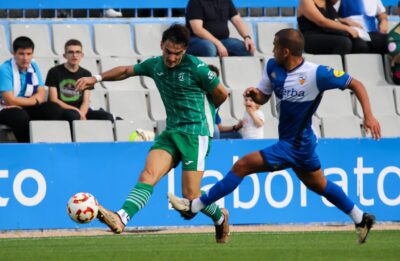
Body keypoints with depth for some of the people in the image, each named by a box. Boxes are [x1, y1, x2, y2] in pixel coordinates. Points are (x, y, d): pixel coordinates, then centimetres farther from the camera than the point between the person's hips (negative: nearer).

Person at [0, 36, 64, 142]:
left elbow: (42, 95, 0)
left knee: (54, 109, -17)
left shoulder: (33, 67, 5)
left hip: (27, 109, 6)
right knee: (20, 117, -38)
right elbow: (10, 100, -20)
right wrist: (35, 100, -9)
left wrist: (23, 102, -19)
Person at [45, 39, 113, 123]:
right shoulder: (54, 72, 3)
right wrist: (75, 110, -14)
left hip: (81, 111, 4)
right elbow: (54, 100, -3)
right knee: (73, 115, -39)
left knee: (107, 116, -21)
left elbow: (86, 102, 5)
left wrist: (81, 114, -18)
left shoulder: (86, 74, 14)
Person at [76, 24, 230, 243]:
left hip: (195, 134, -5)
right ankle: (121, 219, -38)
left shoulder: (195, 68, -11)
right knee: (148, 175, -19)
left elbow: (221, 94, 1)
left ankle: (220, 217, 23)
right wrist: (97, 78, 14)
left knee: (191, 196, -9)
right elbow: (126, 71, 24)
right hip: (170, 132, 5)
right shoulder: (155, 65, 7)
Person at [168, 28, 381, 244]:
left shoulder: (316, 74, -22)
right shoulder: (272, 67, -1)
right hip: (300, 143, 9)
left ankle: (194, 206, -5)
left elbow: (355, 85, -15)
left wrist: (369, 116, -25)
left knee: (242, 166, -11)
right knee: (319, 185, 24)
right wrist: (255, 94, -14)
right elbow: (263, 97, 11)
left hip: (295, 145, -9)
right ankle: (361, 220, 38)